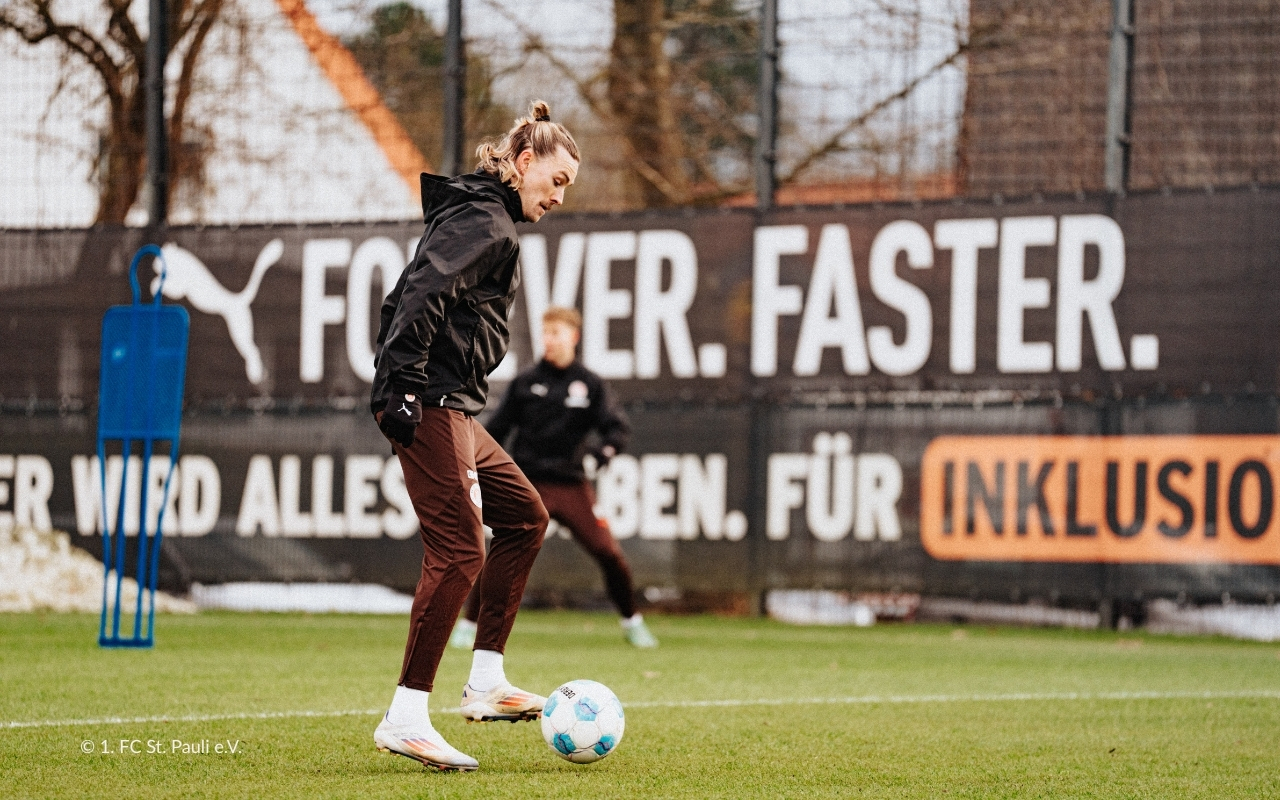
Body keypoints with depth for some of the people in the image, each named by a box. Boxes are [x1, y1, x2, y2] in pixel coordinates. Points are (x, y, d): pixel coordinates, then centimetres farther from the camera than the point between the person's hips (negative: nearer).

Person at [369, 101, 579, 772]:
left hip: (449, 411, 11)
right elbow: (424, 292, -23)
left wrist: (394, 379, 23)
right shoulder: (487, 223, -10)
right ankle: (406, 720, -14)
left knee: (524, 516, 18)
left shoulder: (478, 216, 22)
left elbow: (402, 299, 25)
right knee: (458, 550, -14)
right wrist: (403, 384, -25)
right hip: (432, 407, -11)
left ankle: (485, 682, 17)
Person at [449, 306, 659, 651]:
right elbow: (497, 428, 7)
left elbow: (617, 425, 1)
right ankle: (468, 624, -3)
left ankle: (632, 623, 17)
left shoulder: (589, 384, 4)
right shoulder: (526, 382, 3)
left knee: (609, 552, -4)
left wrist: (607, 448, -19)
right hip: (529, 484, -1)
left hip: (572, 485, 1)